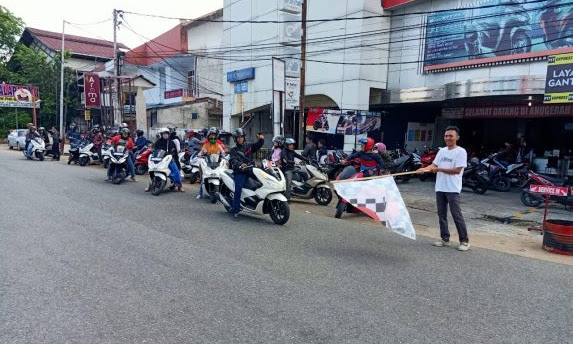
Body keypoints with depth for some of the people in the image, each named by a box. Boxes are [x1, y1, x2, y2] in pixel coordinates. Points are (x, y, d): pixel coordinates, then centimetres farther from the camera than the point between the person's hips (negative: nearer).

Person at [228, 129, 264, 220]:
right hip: (239, 172, -4)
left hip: (250, 171, 4)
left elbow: (257, 145, 6)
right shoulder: (233, 150, 11)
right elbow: (233, 160, -7)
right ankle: (235, 210, -17)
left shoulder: (249, 146, 19)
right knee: (238, 189, -19)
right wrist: (240, 164, -28)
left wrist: (261, 139, -17)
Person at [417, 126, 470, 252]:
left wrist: (439, 169, -18)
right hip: (440, 188, 7)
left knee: (457, 215, -5)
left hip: (453, 189, -7)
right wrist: (425, 169, -15)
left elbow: (457, 170, -15)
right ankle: (445, 239, 21)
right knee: (441, 214, 11)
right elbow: (434, 165, 6)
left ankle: (464, 241, 5)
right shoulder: (442, 151, 13)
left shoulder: (461, 152, -7)